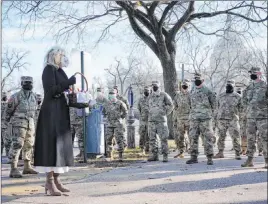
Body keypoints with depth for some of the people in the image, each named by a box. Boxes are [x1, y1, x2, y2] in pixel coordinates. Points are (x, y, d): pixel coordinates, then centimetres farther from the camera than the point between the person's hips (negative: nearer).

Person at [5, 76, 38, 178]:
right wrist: (7, 119, 13)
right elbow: (9, 109, 0)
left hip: (30, 124, 7)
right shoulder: (16, 96, -13)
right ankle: (13, 170, -16)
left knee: (29, 145, 11)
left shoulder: (33, 96, 7)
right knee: (17, 145, -14)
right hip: (19, 124, -7)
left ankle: (27, 167, 22)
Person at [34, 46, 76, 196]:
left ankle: (56, 180, 9)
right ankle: (49, 182, -11)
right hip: (51, 111, -9)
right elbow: (51, 90, -19)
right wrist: (69, 82, -17)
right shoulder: (49, 69, -7)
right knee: (52, 144, -12)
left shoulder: (60, 72, 20)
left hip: (61, 111, 9)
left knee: (60, 145, 6)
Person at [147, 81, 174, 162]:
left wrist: (165, 114, 2)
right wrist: (151, 114, 14)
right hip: (151, 120, 5)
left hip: (161, 120, -5)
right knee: (152, 138, 4)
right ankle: (154, 155, 10)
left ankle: (165, 156, -2)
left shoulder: (164, 95, -2)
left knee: (163, 139, -6)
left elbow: (171, 105, 4)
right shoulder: (150, 97, 13)